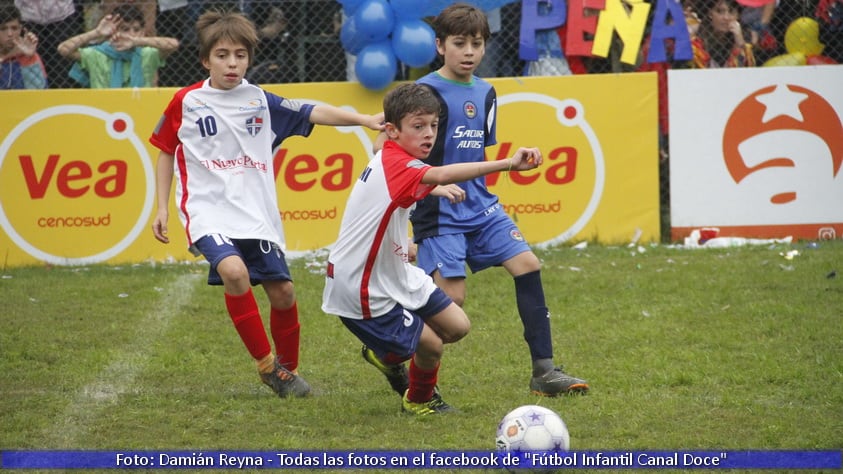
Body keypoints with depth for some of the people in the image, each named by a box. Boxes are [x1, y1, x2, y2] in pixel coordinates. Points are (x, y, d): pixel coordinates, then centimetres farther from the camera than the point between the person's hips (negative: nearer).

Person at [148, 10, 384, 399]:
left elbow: (312, 113, 0)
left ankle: (287, 368, 27)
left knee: (282, 291, 3)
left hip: (257, 215, 3)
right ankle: (265, 363, -15)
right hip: (209, 211, -3)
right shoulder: (186, 102, 2)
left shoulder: (260, 102, 6)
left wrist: (364, 120, -13)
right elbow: (166, 151, 13)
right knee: (233, 270, -29)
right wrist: (162, 207, 9)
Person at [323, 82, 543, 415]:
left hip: (394, 273, 10)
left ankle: (389, 354, 34)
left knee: (457, 327, 10)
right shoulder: (395, 165, -28)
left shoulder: (391, 163, 4)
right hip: (363, 288, -10)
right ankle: (419, 400, 30)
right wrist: (508, 164, -57)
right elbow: (441, 175, -48)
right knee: (430, 345, -1)